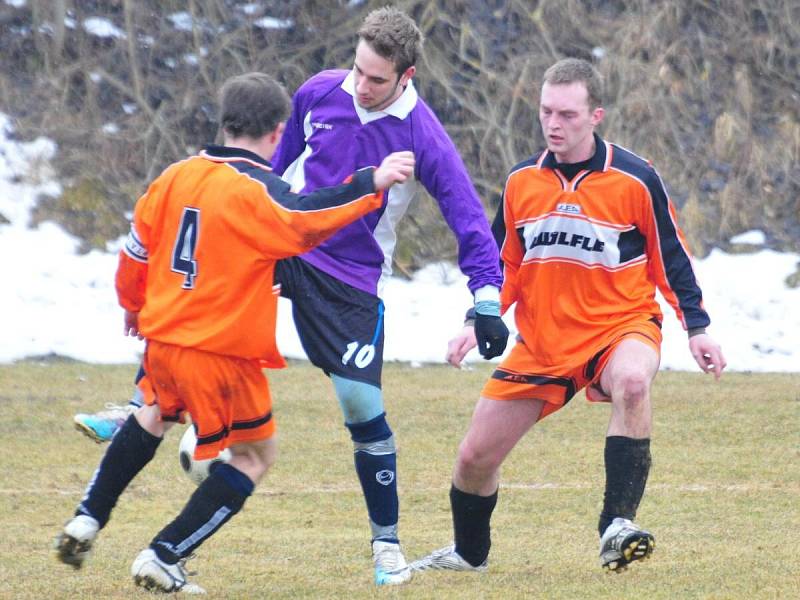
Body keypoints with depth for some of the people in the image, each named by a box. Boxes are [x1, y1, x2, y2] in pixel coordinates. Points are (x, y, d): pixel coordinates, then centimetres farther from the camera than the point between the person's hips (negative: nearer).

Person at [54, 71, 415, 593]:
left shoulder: (175, 176, 6)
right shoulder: (256, 190, -16)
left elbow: (136, 249, 14)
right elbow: (303, 221, -34)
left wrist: (134, 305, 31)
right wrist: (371, 184, -32)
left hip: (162, 337, 7)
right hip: (222, 354, -7)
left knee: (156, 413, 36)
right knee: (256, 453, 10)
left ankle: (86, 521, 31)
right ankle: (163, 559, 2)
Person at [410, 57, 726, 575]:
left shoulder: (636, 179, -8)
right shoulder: (521, 183, 2)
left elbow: (670, 258, 2)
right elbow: (505, 265, 14)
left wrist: (697, 328, -1)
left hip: (620, 327, -4)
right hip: (540, 341, 4)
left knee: (632, 382, -41)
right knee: (475, 456, 4)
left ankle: (618, 525, -38)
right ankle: (469, 553, 34)